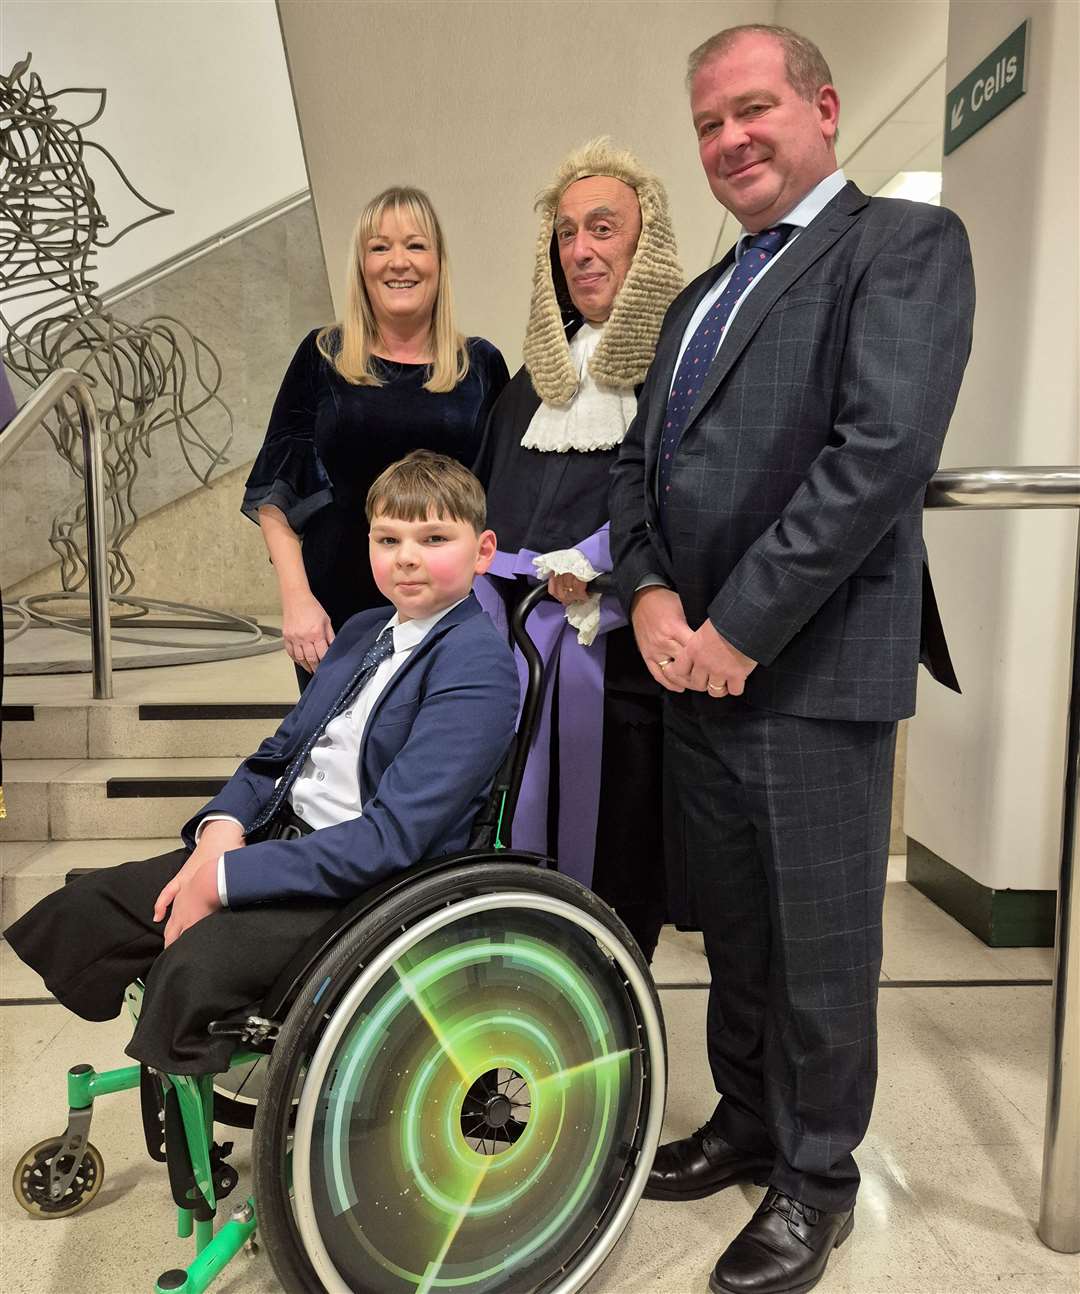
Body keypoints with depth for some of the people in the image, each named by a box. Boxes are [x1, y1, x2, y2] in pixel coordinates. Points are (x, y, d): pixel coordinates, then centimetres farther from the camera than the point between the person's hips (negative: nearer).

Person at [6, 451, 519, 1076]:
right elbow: (279, 752, 17)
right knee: (82, 908, 1)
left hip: (373, 883, -8)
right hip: (279, 838, 9)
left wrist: (225, 878, -19)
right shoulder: (363, 631, 14)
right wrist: (223, 825, -5)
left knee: (196, 961, -29)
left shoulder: (480, 666, -16)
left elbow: (392, 838, -23)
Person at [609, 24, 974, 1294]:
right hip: (693, 662, 7)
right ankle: (745, 1123, 38)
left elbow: (885, 449, -16)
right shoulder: (698, 298, 21)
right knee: (733, 929, 18)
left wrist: (741, 628, -17)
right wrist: (651, 594, -5)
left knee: (820, 942, 7)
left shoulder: (905, 241, -2)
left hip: (812, 664, -6)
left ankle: (816, 1175, 28)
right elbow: (639, 463, 14)